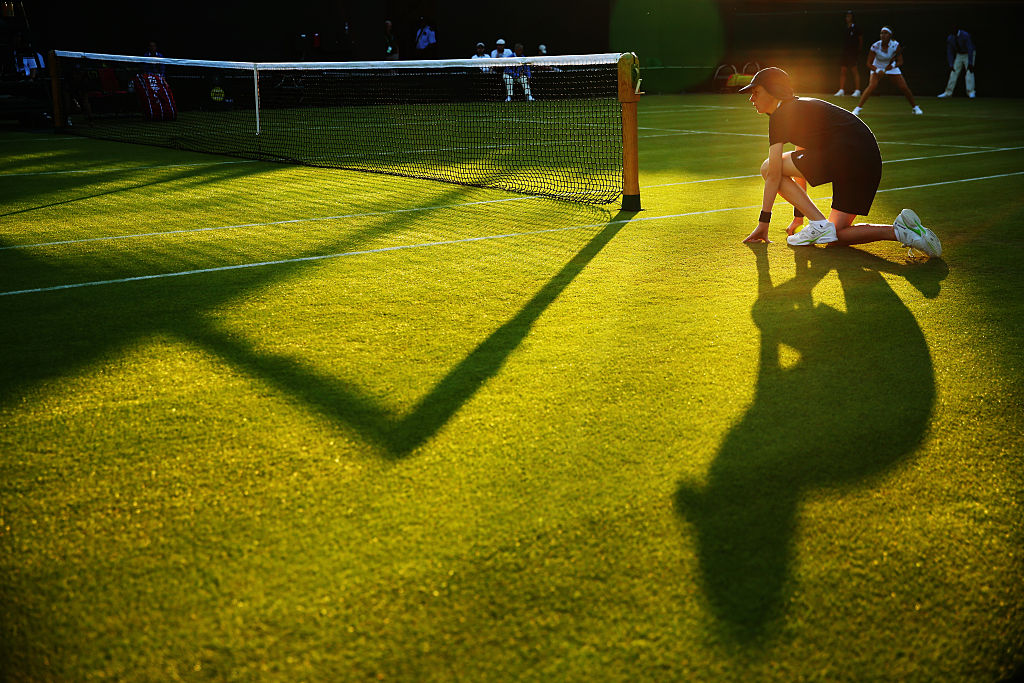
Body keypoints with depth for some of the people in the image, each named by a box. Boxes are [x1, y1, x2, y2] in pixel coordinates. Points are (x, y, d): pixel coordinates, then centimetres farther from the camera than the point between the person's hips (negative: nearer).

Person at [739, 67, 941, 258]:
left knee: (767, 167, 2)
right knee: (837, 234, 16)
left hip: (846, 153, -10)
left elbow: (773, 174, -6)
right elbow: (802, 166, 32)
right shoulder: (799, 108, 28)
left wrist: (763, 222, -3)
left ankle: (820, 224, -7)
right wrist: (799, 215, 33)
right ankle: (900, 230, -3)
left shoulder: (781, 115, -1)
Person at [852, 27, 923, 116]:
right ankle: (858, 108, -23)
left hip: (891, 67, 2)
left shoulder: (896, 45, -23)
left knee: (904, 87, -3)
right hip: (877, 68, -2)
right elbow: (869, 64, -22)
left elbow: (900, 61, -17)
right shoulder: (875, 46, -26)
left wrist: (893, 65, -38)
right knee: (872, 86, -27)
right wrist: (877, 70, -39)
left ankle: (914, 107, 18)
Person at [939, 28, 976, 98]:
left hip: (969, 54, -5)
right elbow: (949, 52, -7)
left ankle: (971, 92, -15)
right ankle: (948, 93, 6)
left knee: (969, 72, -17)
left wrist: (970, 63, -35)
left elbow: (970, 49, -30)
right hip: (959, 55, 5)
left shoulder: (965, 35, -29)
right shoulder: (950, 38, -13)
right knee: (954, 72, 1)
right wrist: (951, 65, -14)